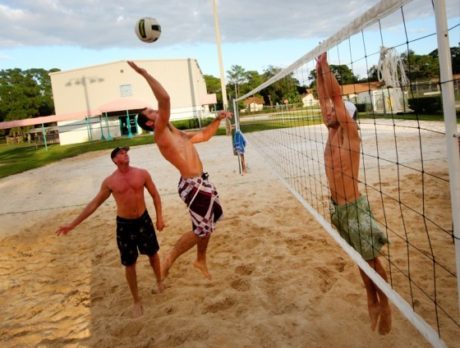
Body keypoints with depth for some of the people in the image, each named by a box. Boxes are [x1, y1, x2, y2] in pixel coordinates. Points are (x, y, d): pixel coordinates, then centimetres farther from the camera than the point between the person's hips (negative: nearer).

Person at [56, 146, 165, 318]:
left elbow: (155, 195, 3)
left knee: (153, 253, 18)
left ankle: (159, 281, 48)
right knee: (129, 264, 7)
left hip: (143, 220, 1)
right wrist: (73, 224, -2)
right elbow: (94, 204, 0)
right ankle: (136, 301, 24)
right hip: (124, 224, -1)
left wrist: (159, 217, -4)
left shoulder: (142, 173, -6)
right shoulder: (109, 181, -7)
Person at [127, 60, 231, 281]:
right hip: (193, 186, -9)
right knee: (202, 229, 0)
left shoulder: (177, 134, 13)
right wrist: (145, 74, -25)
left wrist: (217, 120, 13)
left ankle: (201, 260, 40)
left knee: (208, 223, 20)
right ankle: (169, 258, 17)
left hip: (201, 182, 9)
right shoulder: (160, 134, -15)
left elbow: (204, 135, 26)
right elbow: (165, 99, -27)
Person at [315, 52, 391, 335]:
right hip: (337, 207, 8)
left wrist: (325, 64, -15)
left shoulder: (350, 132, -12)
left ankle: (385, 305, 22)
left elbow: (337, 95, -19)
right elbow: (324, 97, 9)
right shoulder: (332, 131, 7)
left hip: (354, 207, -7)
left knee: (371, 258, 6)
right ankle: (372, 302, 32)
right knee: (360, 259, 18)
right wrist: (318, 68, 5)